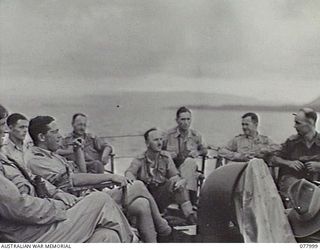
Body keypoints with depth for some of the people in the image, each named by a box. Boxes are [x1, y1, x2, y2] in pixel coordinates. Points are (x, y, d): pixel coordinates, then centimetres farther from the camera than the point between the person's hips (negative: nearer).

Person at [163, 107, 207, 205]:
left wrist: (198, 152, -2)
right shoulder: (169, 134, 2)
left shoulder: (196, 135, 7)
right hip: (172, 168, -2)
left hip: (189, 167, 2)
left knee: (189, 162, -35)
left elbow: (204, 150, 21)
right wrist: (168, 155, -10)